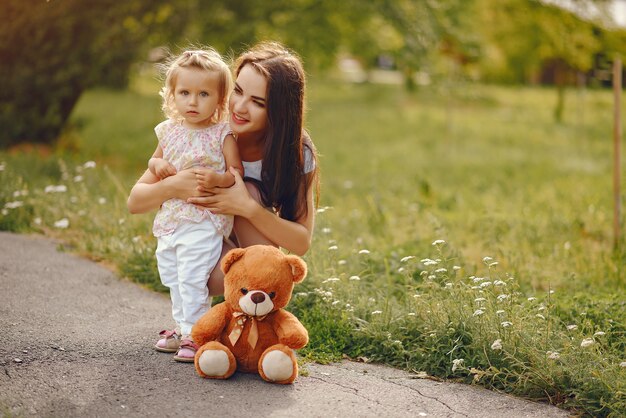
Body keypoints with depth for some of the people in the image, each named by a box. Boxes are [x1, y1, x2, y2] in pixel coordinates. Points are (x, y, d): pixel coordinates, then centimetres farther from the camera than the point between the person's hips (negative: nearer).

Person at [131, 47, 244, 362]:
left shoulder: (222, 134, -9)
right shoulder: (169, 131, 6)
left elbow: (237, 173, -10)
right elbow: (155, 160, 21)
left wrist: (217, 178, -29)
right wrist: (156, 165, -2)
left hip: (203, 222, -7)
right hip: (170, 221, 7)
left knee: (192, 278, -11)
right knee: (172, 277, 16)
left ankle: (195, 334, 0)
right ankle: (182, 328, 32)